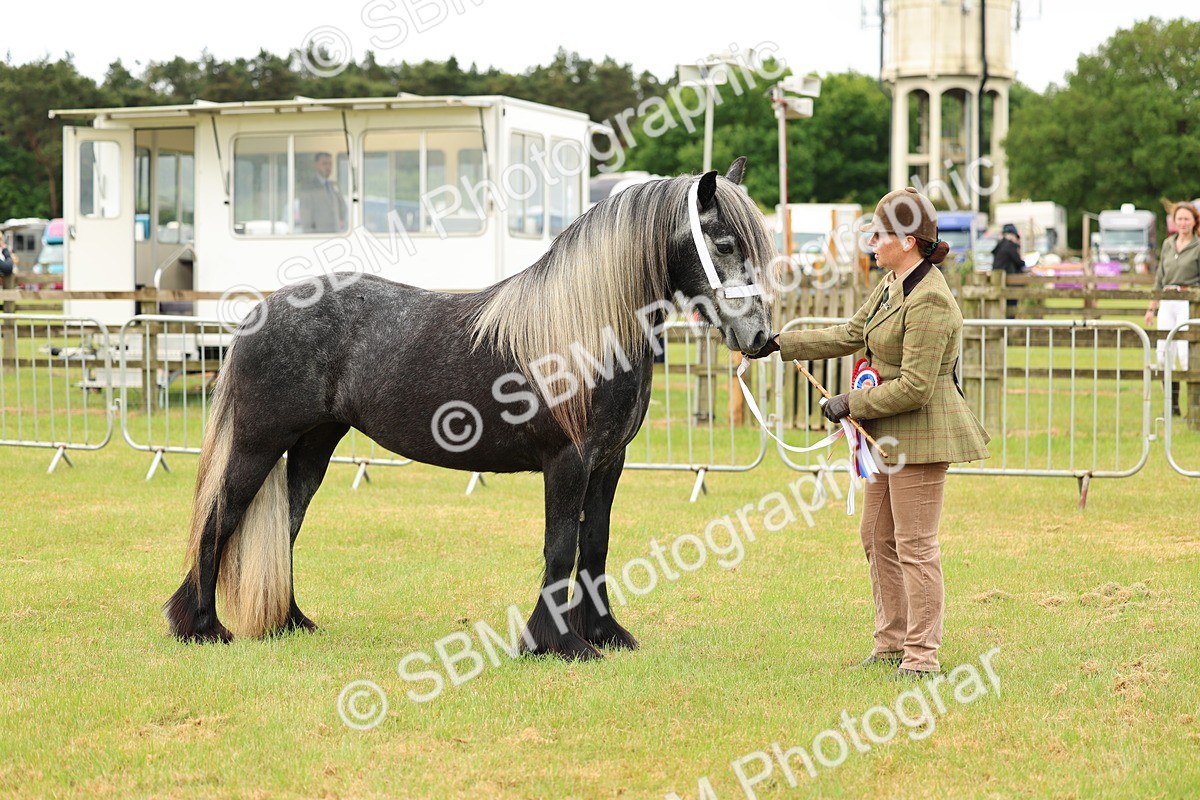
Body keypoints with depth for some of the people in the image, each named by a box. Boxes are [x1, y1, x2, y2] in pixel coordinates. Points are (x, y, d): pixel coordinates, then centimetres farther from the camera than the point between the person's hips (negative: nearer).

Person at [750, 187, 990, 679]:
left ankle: (922, 654, 4)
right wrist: (780, 344, 14)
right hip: (892, 435, 11)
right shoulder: (891, 285, 10)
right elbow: (849, 336, 18)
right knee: (877, 538, 17)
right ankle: (891, 642, 26)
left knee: (915, 546, -4)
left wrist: (852, 403, -16)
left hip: (922, 434, -11)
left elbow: (914, 388, -24)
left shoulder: (929, 301, -22)